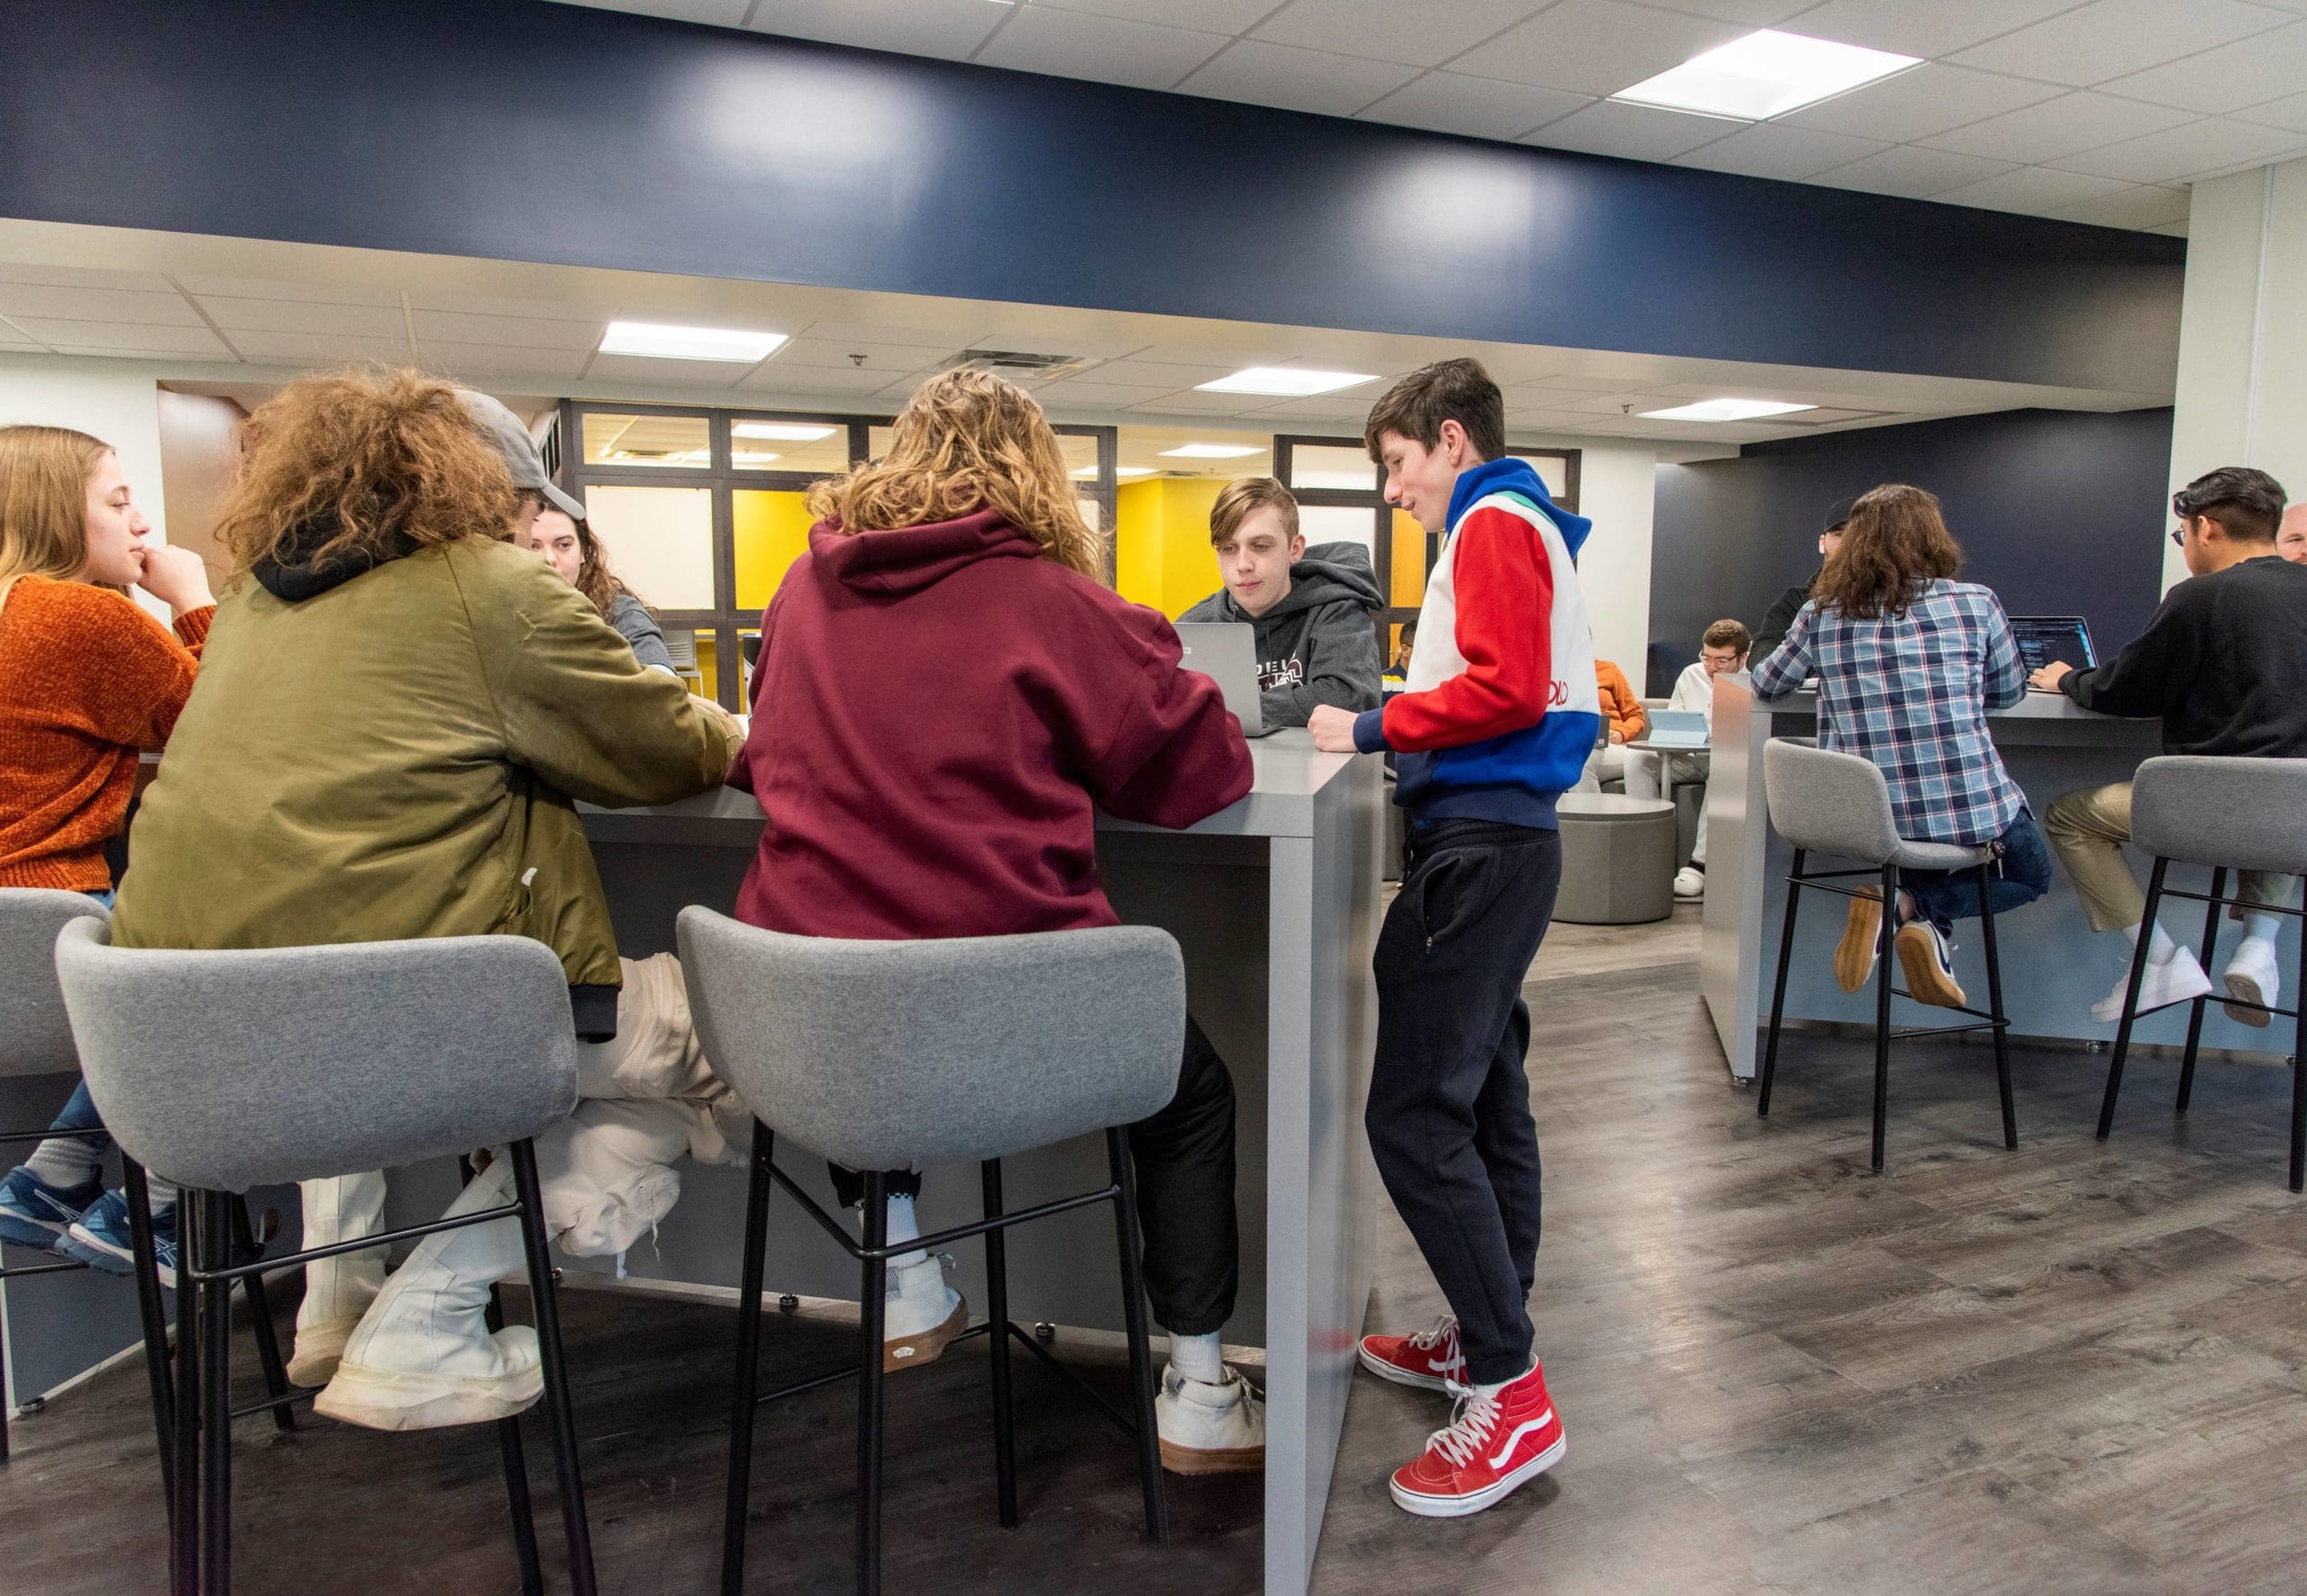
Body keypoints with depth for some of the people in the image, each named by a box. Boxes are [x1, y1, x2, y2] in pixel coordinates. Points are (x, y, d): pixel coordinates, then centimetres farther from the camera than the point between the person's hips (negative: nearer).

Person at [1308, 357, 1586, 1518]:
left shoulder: (1494, 522, -7)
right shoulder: (1515, 523, 22)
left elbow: (1506, 687, -19)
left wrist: (1374, 727, -10)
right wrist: (1395, 726, 12)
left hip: (1479, 844, -11)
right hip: (1500, 836, 11)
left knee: (1415, 1116, -11)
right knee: (1484, 1098, 15)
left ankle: (1511, 1396, -6)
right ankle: (1487, 1337, 26)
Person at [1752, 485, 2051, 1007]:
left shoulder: (1821, 615, -1)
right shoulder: (1976, 603, -3)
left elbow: (1765, 685, 15)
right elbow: (2010, 692, 12)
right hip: (1968, 809, -3)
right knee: (2031, 873, 29)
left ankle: (1907, 909, 4)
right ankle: (1915, 906, 0)